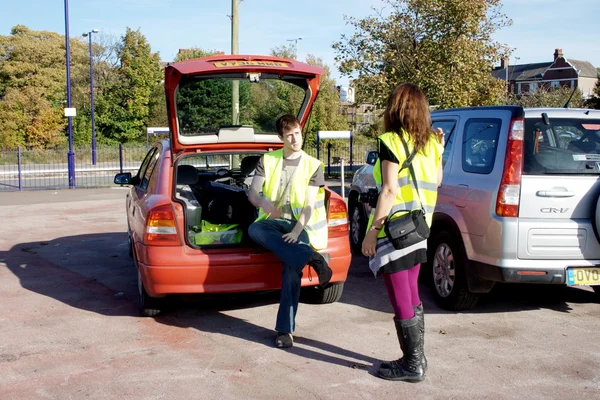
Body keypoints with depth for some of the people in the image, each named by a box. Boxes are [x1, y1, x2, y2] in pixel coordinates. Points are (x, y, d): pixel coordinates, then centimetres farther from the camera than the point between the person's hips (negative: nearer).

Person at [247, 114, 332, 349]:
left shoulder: (313, 166, 6)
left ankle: (285, 329, -21)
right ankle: (311, 258, -34)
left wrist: (297, 230, -20)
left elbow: (310, 204, -2)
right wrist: (262, 202, -23)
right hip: (273, 221, 2)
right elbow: (252, 192, 3)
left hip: (299, 224, -2)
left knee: (292, 267, -28)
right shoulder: (267, 160, 11)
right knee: (253, 229, -34)